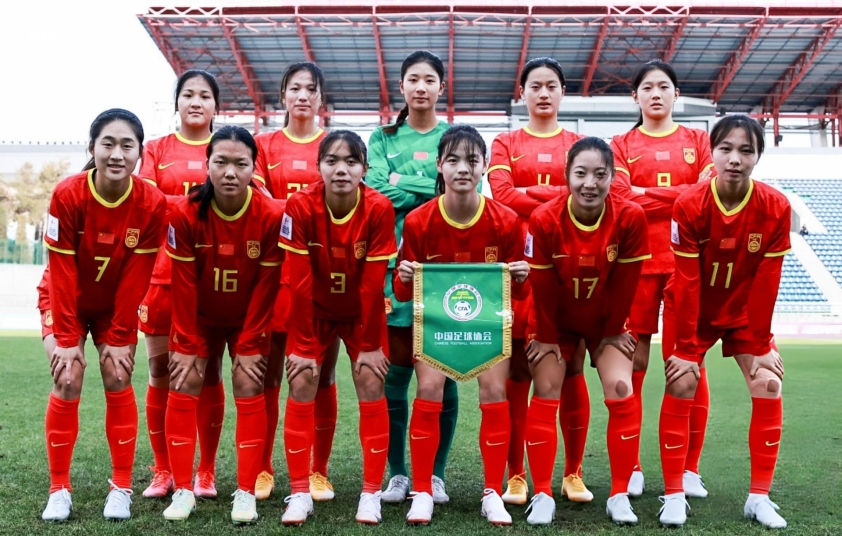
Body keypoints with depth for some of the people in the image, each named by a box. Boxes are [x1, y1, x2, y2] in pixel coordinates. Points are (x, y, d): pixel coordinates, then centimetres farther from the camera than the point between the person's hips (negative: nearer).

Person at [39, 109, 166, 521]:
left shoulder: (152, 204, -23)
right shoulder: (67, 196, -26)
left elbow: (136, 278, -17)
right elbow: (62, 273, -22)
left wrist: (119, 337, -14)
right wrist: (65, 338, -20)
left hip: (116, 305, 1)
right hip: (67, 302, -1)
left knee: (118, 379, -7)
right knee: (68, 381, -11)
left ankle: (121, 487, 5)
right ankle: (59, 490, 2)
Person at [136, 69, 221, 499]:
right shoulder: (156, 150, 11)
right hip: (163, 270, 1)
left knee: (208, 370, 1)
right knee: (161, 370, 3)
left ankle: (206, 472, 11)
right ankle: (162, 470, 15)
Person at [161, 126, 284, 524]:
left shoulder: (271, 216, -22)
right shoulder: (185, 214, -20)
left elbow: (266, 286, -15)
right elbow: (183, 285, -15)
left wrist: (249, 346, -12)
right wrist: (186, 346, -12)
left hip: (248, 320, -1)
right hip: (198, 319, 1)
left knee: (249, 391, -5)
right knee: (183, 389, -4)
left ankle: (246, 493, 2)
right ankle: (183, 490, 6)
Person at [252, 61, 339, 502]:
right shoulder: (265, 145, 11)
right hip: (276, 267, 1)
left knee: (322, 374, 2)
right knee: (268, 373, 2)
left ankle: (319, 471, 11)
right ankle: (263, 469, 13)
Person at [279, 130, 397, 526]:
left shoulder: (379, 208, -24)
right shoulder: (300, 206, -23)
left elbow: (374, 284, -20)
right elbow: (299, 283, -20)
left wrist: (370, 345, -15)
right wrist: (302, 344, -17)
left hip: (363, 312, 0)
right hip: (315, 310, 0)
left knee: (371, 389, -6)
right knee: (301, 387, -7)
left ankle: (372, 494, 5)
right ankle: (300, 494, 3)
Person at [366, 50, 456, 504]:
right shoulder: (383, 139, 12)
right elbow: (376, 191, -4)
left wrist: (405, 185, -9)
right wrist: (436, 190, -9)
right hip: (395, 265, 0)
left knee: (443, 373, 2)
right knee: (396, 372, 2)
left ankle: (435, 474, 15)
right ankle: (397, 474, 14)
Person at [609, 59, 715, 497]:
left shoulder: (697, 140, 13)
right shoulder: (621, 145, 10)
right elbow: (620, 200, -5)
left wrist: (646, 193, -6)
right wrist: (680, 197, -7)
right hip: (637, 263, -1)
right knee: (632, 364, -1)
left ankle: (690, 470, 11)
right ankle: (630, 468, 9)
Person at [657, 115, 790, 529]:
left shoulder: (776, 207, -18)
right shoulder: (689, 206, -23)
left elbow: (767, 283, -14)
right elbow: (687, 281, -21)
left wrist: (759, 345, -11)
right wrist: (684, 347, -19)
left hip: (745, 313, 2)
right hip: (693, 312, -2)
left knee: (769, 388, -6)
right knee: (680, 388, -10)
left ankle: (759, 497, 6)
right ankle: (674, 495, 0)